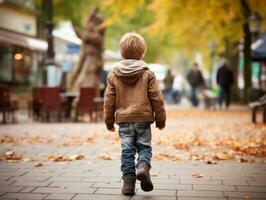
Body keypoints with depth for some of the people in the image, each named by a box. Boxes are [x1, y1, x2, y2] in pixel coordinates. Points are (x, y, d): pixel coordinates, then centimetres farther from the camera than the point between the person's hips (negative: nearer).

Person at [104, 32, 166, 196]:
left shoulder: (114, 75, 3)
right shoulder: (147, 74, -1)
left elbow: (109, 101, 5)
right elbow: (157, 98, -1)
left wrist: (109, 121, 14)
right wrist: (160, 119, 8)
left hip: (124, 119, 1)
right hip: (143, 118, -1)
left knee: (127, 150, 5)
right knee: (145, 147, 9)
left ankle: (128, 181, 2)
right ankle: (143, 166, -19)